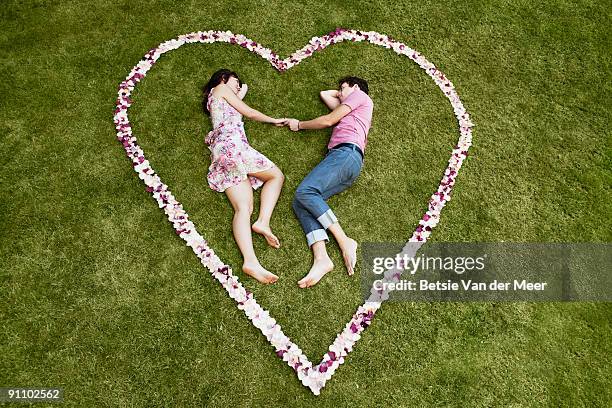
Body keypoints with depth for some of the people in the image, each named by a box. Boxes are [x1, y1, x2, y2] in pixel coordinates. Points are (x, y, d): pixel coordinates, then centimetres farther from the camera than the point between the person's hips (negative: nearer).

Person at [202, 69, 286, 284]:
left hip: (219, 153, 7)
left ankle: (250, 262, -36)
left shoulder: (215, 101, 38)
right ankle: (263, 221, -22)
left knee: (243, 207, -15)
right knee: (276, 176, 2)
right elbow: (250, 113, 13)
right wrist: (274, 120, 24)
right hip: (233, 144, -7)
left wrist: (241, 94, 46)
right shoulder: (222, 89, 15)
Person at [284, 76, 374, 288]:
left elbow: (328, 120, 11)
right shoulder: (350, 110, 41)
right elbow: (324, 94, 56)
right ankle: (320, 258, -34)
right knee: (300, 202, -15)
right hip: (340, 157, 8)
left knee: (305, 191, -29)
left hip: (346, 153, -8)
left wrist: (299, 125, 20)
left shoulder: (360, 95, 19)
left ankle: (344, 241, -29)